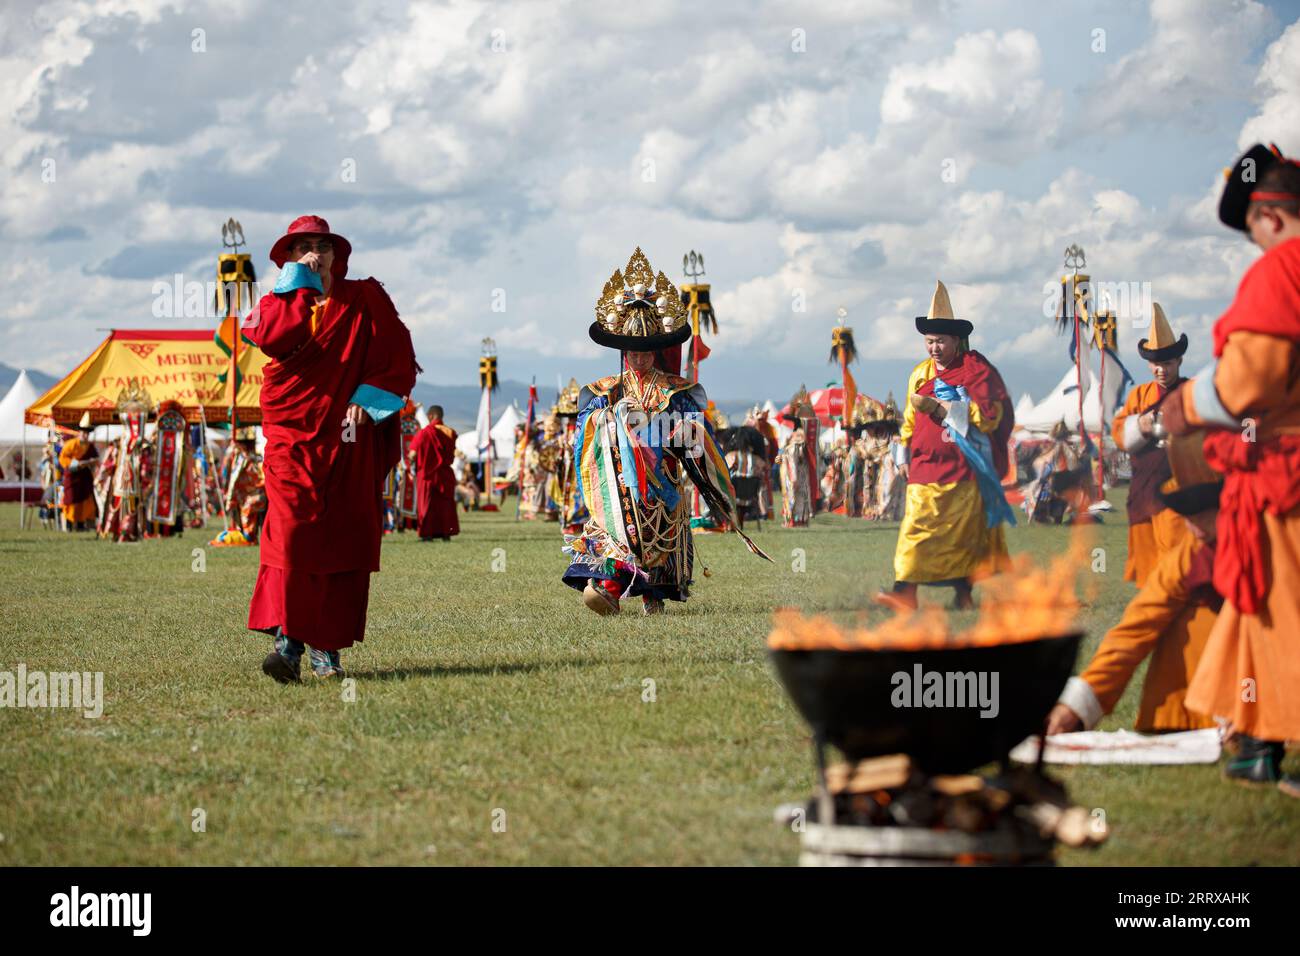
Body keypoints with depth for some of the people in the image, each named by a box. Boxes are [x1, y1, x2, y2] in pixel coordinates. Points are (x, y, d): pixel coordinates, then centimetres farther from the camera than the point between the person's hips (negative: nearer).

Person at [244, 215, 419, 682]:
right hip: (292, 437, -1)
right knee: (291, 534, -17)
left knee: (345, 538, 1)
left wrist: (368, 399, -9)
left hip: (350, 441, 1)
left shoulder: (366, 300, 11)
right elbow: (271, 338, -11)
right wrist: (299, 289, -4)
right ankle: (289, 642, -21)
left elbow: (398, 359, 4)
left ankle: (326, 643, 10)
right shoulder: (277, 302, 12)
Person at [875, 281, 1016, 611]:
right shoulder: (921, 373, 15)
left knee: (963, 533, -1)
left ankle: (963, 595, 5)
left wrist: (938, 408, -17)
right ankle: (905, 592, -8)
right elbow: (909, 419, 26)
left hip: (963, 469, -4)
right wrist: (903, 456, 20)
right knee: (917, 527, -5)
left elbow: (989, 416, -14)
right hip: (926, 468, 5)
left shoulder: (977, 370, -4)